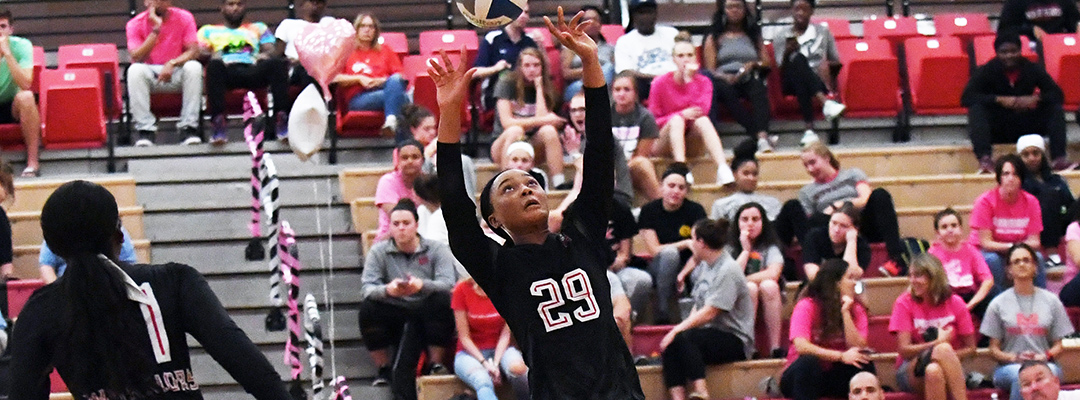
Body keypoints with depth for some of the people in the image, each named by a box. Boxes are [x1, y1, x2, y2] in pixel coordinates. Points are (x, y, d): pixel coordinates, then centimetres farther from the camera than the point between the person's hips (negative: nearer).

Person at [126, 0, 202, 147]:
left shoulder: (184, 18, -1)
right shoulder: (135, 24, -3)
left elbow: (193, 51, -10)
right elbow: (136, 58, -16)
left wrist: (172, 63, -28)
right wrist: (155, 30, -22)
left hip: (177, 74, 0)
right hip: (151, 76, 0)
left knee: (194, 67, -31)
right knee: (135, 70, -32)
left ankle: (188, 127, -25)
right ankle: (145, 129, -29)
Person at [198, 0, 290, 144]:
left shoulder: (258, 28, 35)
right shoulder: (208, 30, 31)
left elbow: (270, 50, 18)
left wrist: (265, 55, -7)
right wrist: (211, 55, -11)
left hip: (253, 69, 1)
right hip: (226, 71, -1)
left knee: (279, 63, -32)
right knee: (215, 64, -40)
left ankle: (281, 120, -41)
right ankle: (218, 125, -46)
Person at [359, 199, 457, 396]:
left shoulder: (436, 250, 2)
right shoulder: (378, 252, 5)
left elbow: (448, 283, -15)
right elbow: (367, 289, -10)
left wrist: (422, 285, -37)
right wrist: (387, 290, -35)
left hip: (428, 316, -1)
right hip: (394, 317, 1)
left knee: (442, 299, -32)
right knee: (367, 306, -27)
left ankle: (437, 364, -16)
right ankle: (384, 370, -10)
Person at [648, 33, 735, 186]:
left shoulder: (703, 82, 1)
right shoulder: (660, 83, -5)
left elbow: (702, 110, -17)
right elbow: (653, 120, -6)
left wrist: (689, 80, -20)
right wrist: (682, 114, -20)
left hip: (691, 136, 2)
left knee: (703, 120, -28)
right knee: (677, 120, -32)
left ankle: (722, 169, -46)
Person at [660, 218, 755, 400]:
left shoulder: (728, 270, -13)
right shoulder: (705, 267, 16)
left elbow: (709, 313, -20)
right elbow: (698, 307, 14)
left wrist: (678, 330, -20)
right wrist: (678, 331, -3)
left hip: (735, 340, -8)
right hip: (711, 335, 8)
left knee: (683, 339, -32)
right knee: (669, 346, -18)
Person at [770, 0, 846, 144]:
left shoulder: (823, 32, 16)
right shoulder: (781, 37, 12)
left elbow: (837, 62, 15)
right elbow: (782, 68, 3)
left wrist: (827, 65, -8)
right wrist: (788, 52, -17)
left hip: (819, 81, 1)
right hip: (792, 82, -1)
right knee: (799, 59, -36)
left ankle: (809, 128, -57)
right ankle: (825, 102, -59)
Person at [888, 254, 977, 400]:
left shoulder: (955, 303, 3)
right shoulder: (904, 303, -1)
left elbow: (970, 348, 4)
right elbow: (904, 350, -8)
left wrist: (948, 356, -12)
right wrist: (938, 344, -13)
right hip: (911, 372, -2)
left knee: (934, 371, -37)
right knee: (943, 348, -34)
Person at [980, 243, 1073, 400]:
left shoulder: (1051, 301, 15)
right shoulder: (998, 304, 11)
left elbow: (1058, 345, 14)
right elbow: (994, 349, 9)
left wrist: (1045, 356, -10)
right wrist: (1015, 357, -13)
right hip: (1008, 367, -1)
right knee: (1021, 375, -38)